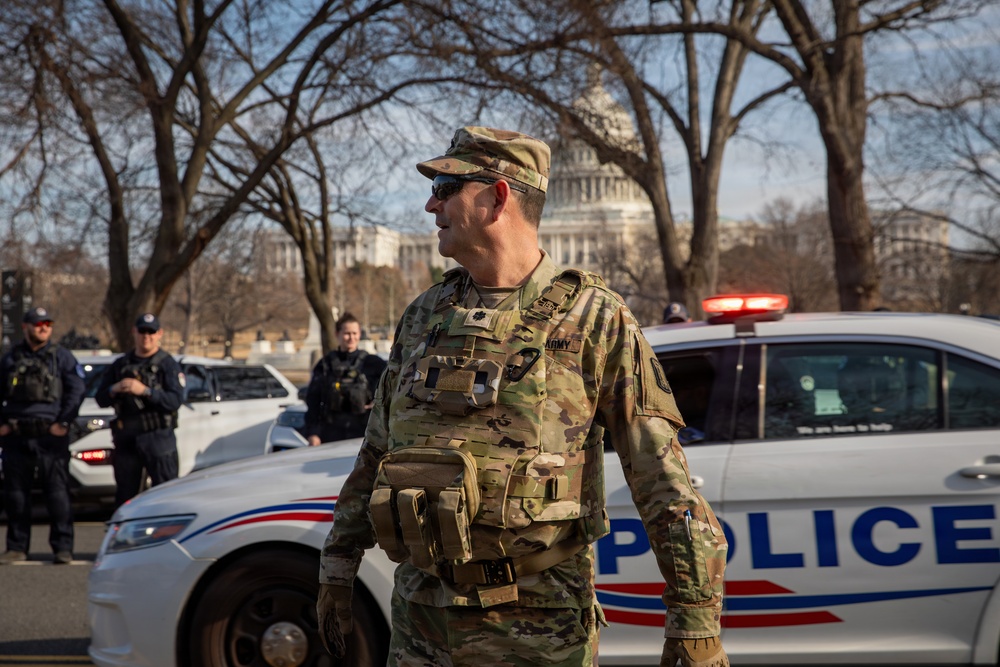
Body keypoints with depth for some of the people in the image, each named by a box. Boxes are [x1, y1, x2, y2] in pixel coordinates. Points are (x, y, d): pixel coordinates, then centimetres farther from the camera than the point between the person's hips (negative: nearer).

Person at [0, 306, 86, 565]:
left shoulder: (61, 356, 4)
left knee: (57, 491, -4)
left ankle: (63, 547, 0)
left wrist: (64, 423, -10)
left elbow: (76, 390, -2)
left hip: (50, 436, -3)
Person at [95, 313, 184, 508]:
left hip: (158, 436, -4)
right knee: (124, 495, 9)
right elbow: (100, 399, 13)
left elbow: (175, 400, -12)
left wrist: (145, 391, -22)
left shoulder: (168, 364, 2)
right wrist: (114, 389, -9)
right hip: (126, 440, 4)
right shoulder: (120, 365, 17)